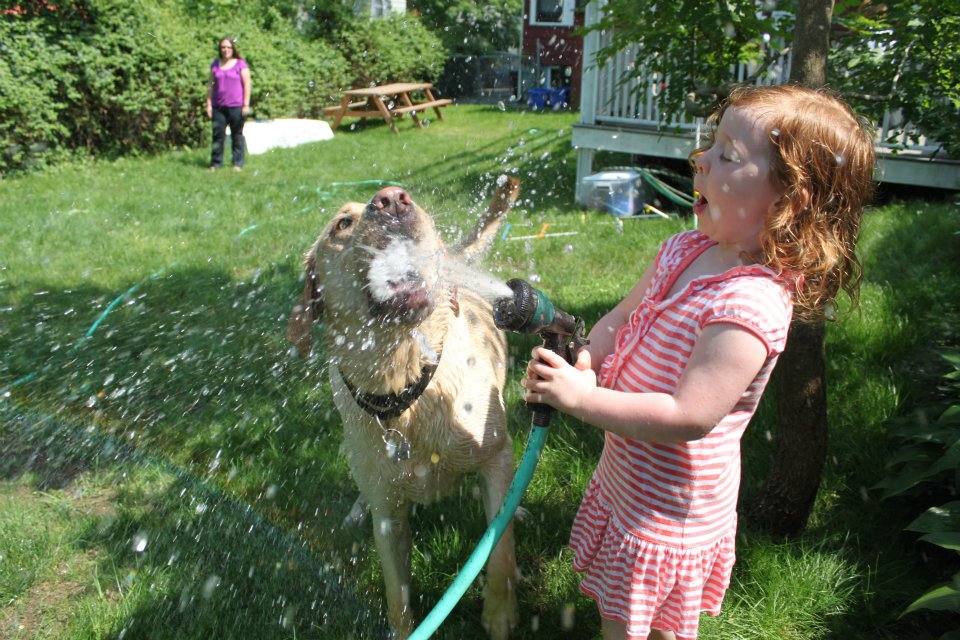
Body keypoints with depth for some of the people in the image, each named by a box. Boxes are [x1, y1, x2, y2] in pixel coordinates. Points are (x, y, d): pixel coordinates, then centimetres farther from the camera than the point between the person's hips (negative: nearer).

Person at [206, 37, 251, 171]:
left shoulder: (240, 64, 1)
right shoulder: (215, 65, 12)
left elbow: (247, 85, -2)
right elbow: (210, 85, 13)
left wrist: (246, 105, -8)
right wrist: (209, 104, 7)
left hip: (236, 106, -3)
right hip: (218, 106, 3)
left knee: (237, 135, 3)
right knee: (218, 135, 1)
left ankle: (238, 163, 8)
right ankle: (216, 163, 4)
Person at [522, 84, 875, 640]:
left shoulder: (750, 304, -31)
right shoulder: (685, 250, -4)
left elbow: (690, 417, -33)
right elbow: (622, 318, 8)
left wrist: (581, 398, -30)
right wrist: (586, 360, -12)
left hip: (668, 514, -8)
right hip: (624, 478, 8)